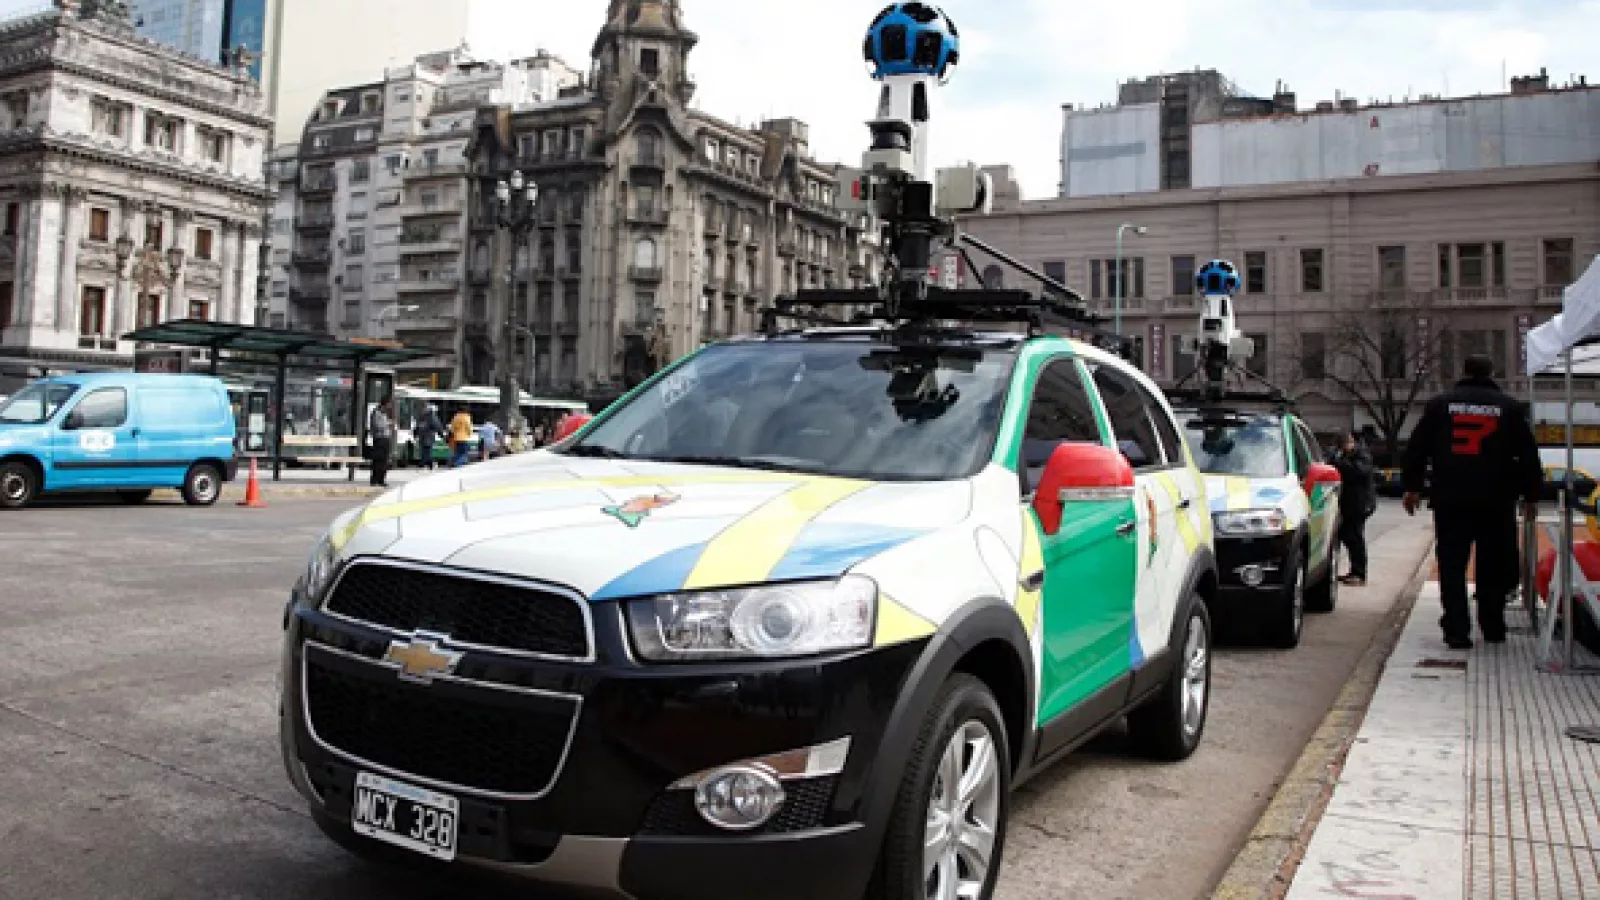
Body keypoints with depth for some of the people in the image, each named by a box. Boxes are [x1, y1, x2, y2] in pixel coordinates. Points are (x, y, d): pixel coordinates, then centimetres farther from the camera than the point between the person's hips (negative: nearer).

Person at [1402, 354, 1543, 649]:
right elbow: (1529, 456, 7)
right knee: (1493, 567, 10)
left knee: (1452, 566, 1)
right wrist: (1531, 496, 13)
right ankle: (1492, 627, 16)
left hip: (1450, 501, 0)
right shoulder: (1511, 407, 6)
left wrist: (1412, 486, 10)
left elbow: (1416, 448, 5)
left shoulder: (1440, 404, 6)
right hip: (1496, 502, 0)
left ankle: (1457, 631, -3)